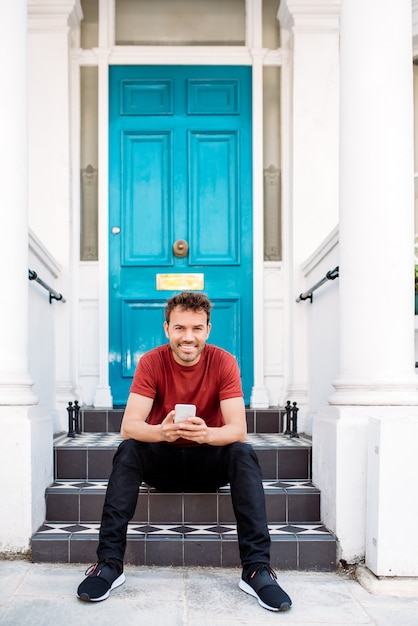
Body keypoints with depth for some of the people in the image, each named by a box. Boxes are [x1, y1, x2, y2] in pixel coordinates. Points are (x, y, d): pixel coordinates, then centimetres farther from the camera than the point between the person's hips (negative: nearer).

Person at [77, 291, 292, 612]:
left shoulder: (223, 362, -14)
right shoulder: (151, 362, -14)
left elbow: (238, 429, -21)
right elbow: (129, 425, -23)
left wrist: (206, 433, -45)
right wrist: (161, 431, -46)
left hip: (209, 461, 0)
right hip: (162, 460, 0)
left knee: (244, 453, -29)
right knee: (128, 450, -28)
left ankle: (257, 567, -27)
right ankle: (110, 563, -24)